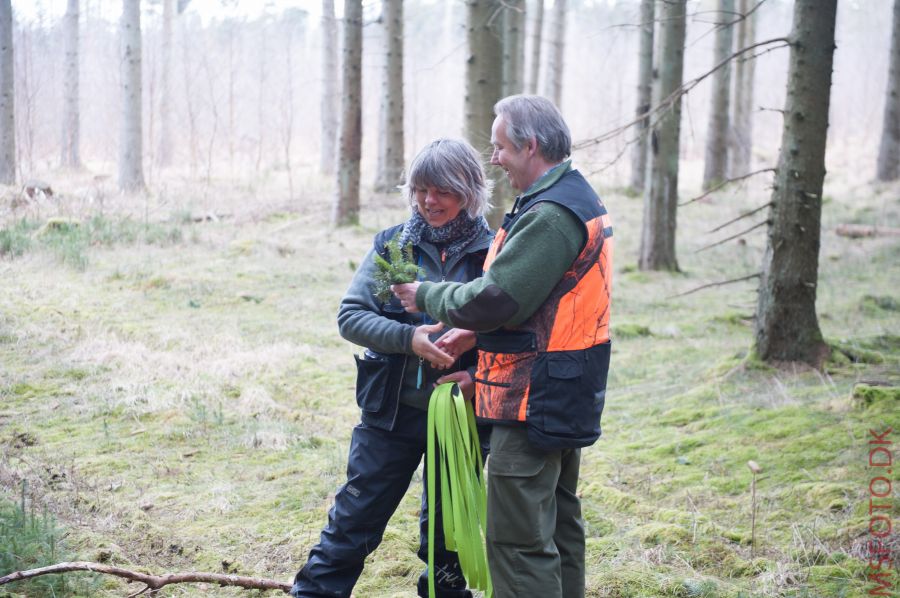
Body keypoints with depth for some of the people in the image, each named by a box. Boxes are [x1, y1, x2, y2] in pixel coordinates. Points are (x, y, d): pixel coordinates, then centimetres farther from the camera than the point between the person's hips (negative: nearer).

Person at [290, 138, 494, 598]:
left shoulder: (491, 252, -4)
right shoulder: (393, 245, 0)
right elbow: (350, 315, -4)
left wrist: (479, 375, -19)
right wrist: (409, 338, -19)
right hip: (392, 410, 0)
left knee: (448, 525, 15)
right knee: (353, 522, 4)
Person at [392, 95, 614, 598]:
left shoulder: (550, 216, -21)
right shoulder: (578, 199, 14)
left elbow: (492, 301, -23)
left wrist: (427, 296, -6)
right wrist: (469, 332, 11)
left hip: (535, 401, -11)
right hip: (566, 400, 11)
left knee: (518, 540, -5)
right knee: (559, 525, 21)